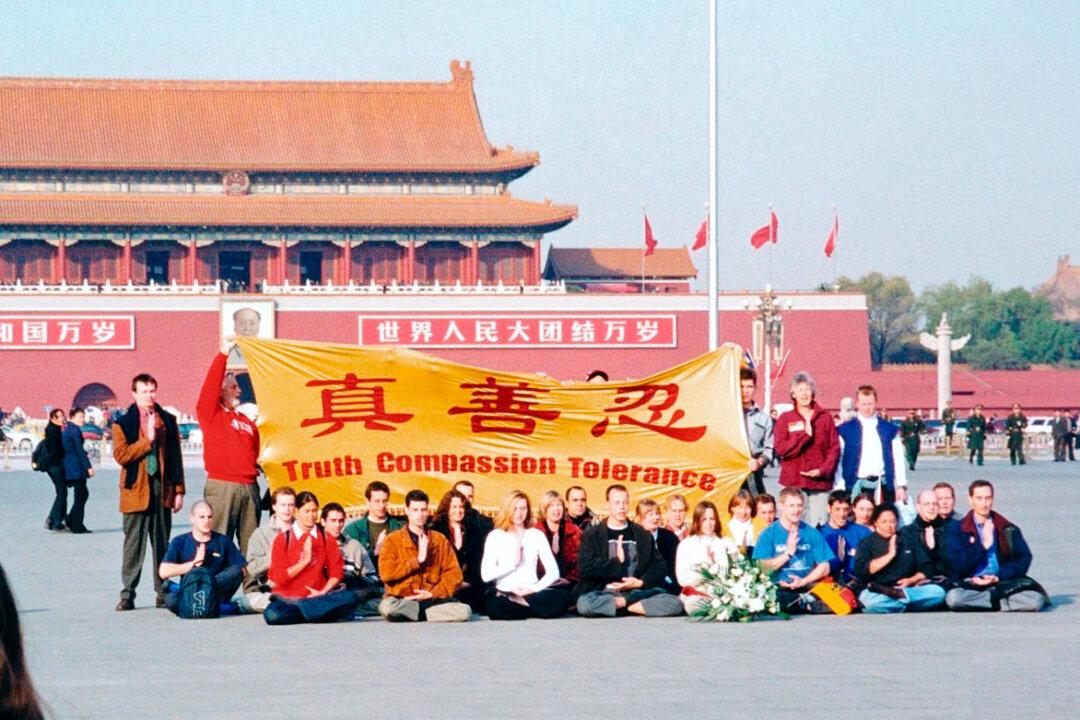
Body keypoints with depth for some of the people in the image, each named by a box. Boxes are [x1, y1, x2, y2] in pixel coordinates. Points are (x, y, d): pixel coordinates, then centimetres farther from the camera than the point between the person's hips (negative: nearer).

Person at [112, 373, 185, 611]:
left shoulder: (167, 421, 11)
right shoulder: (123, 423, 3)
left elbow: (176, 456, 12)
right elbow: (121, 455, -10)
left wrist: (179, 490, 7)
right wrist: (147, 440, -13)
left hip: (163, 490, 3)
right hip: (136, 490, -3)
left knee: (162, 544, 6)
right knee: (133, 545, -1)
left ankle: (163, 593, 11)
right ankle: (127, 595, 2)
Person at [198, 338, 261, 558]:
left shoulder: (246, 422, 19)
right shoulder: (210, 414, 2)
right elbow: (211, 385, -11)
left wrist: (259, 464, 11)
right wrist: (223, 354, -15)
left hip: (249, 487, 6)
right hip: (222, 487, -6)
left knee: (251, 544, 7)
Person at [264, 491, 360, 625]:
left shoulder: (326, 538, 12)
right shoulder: (283, 539, 4)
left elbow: (337, 571, 7)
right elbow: (277, 576, -4)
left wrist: (323, 592, -8)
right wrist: (305, 561, -7)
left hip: (318, 596, 3)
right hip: (288, 598, -3)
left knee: (351, 599, -27)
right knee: (272, 615, -37)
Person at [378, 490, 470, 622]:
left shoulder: (440, 540, 13)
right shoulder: (393, 540, 5)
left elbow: (454, 573, 6)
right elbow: (385, 572, -9)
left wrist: (432, 593, -9)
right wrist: (418, 560, -12)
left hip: (434, 600, 2)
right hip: (401, 600, -2)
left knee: (464, 611, -27)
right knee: (387, 607, -38)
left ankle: (420, 614, -12)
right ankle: (427, 613, -16)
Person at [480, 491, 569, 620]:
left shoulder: (536, 535, 14)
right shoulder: (495, 536, 7)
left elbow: (553, 572, 3)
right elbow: (486, 575, -4)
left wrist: (534, 589, -11)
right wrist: (513, 563, -2)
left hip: (532, 593, 3)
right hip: (505, 593, -3)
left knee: (563, 596, -29)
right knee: (494, 605, -40)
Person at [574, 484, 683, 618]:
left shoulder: (643, 535, 16)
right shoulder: (592, 535, 8)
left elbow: (659, 566, 11)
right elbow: (585, 568, -5)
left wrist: (641, 582, -6)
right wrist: (617, 561, -8)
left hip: (636, 592, 2)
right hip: (604, 593, -2)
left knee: (675, 604, -23)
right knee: (584, 604, -37)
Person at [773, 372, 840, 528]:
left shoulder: (825, 418, 11)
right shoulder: (785, 419, 9)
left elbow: (835, 448, 7)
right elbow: (781, 449, -3)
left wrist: (823, 470, -7)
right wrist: (805, 434, -9)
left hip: (820, 482, 1)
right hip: (794, 482, -1)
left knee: (820, 526, -5)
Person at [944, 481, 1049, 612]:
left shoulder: (1008, 529, 13)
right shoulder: (957, 529, 8)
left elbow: (1023, 559, 4)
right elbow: (958, 565, -2)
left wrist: (999, 577, -11)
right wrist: (983, 545, -7)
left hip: (1005, 584, 0)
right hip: (971, 586, 0)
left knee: (1036, 600, -28)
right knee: (953, 598, -37)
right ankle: (1007, 601, -21)